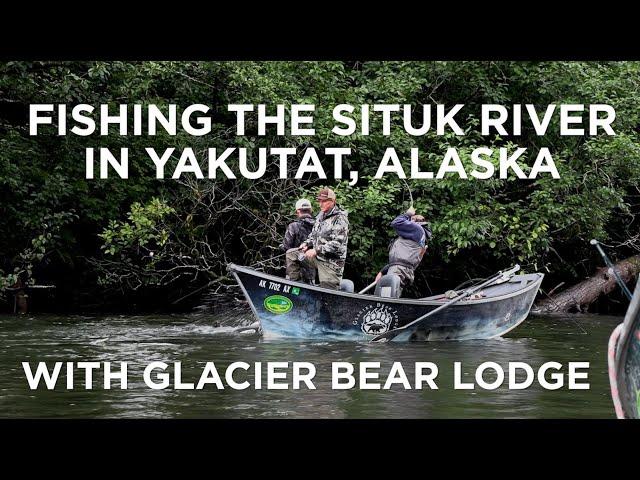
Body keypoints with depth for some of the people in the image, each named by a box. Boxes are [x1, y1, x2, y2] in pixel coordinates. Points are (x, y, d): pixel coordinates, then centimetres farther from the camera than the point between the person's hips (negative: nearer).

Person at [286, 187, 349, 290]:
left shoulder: (340, 219, -15)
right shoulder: (321, 216, 12)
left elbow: (337, 244, -22)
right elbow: (314, 234, 25)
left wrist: (317, 250, -23)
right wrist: (307, 243, 3)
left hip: (330, 262, -8)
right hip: (317, 256, 8)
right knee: (291, 254, 7)